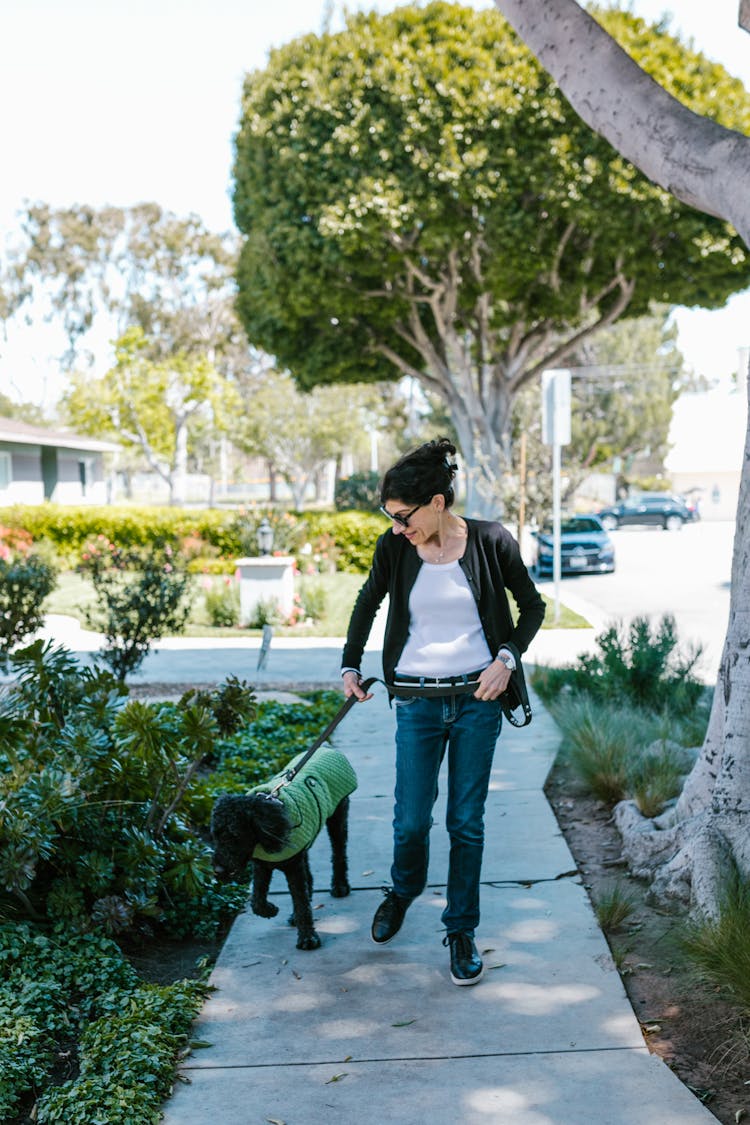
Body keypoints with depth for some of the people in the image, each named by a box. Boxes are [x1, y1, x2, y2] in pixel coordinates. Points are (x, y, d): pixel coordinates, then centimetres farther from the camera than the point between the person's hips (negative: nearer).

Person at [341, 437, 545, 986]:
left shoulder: (491, 541, -9)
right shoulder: (394, 547, -5)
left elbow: (533, 606, 4)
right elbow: (368, 604, 14)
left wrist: (507, 658, -8)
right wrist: (351, 665, 13)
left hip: (477, 699, -1)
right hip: (418, 701, 1)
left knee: (467, 822, 5)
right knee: (412, 820, 4)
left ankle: (462, 930, 22)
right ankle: (403, 891, 36)